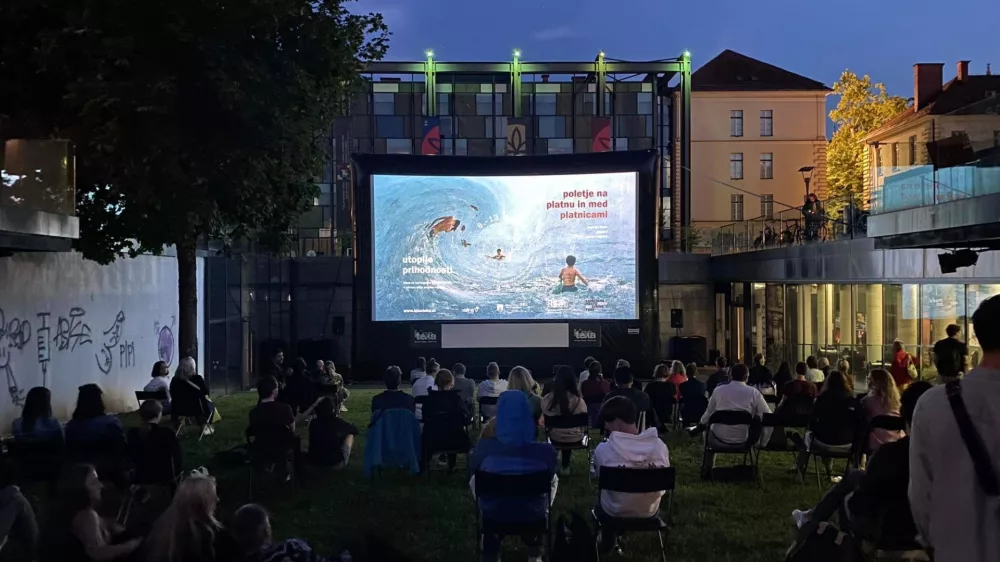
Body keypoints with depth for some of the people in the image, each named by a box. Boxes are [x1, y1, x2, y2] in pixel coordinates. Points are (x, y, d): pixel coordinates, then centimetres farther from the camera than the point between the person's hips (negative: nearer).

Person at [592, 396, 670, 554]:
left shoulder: (603, 450, -26)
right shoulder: (660, 446, -19)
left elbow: (598, 478, -5)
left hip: (615, 512, -2)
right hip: (650, 511, 2)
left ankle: (608, 542, 49)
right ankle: (616, 536, 53)